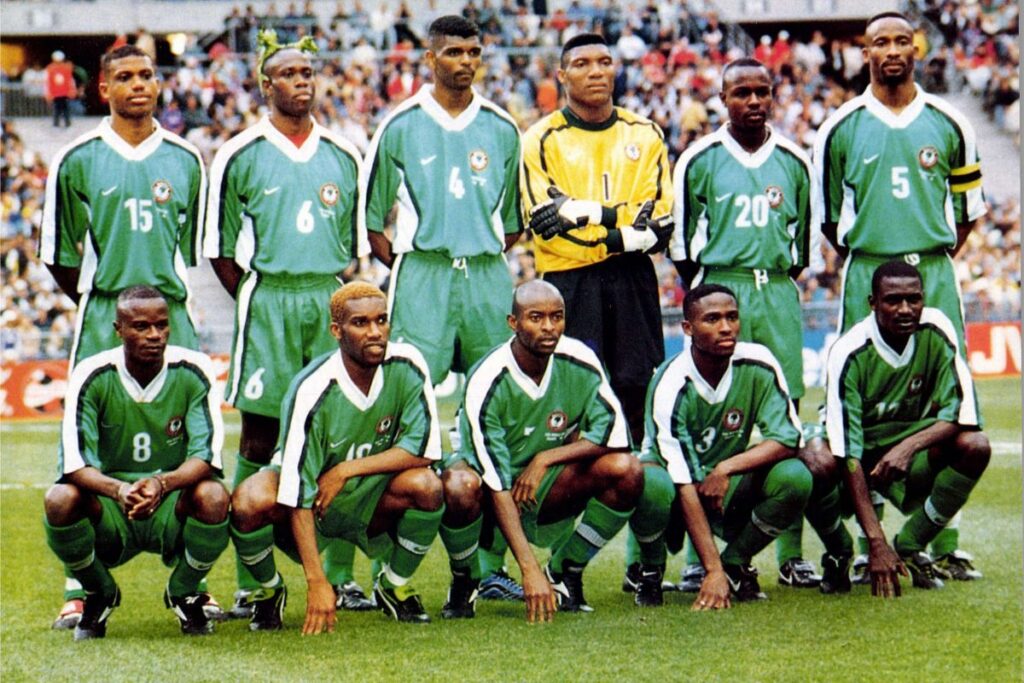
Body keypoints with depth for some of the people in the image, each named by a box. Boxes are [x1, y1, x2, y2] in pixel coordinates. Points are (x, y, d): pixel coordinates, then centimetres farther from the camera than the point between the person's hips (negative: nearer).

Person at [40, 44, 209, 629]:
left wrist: (163, 298, 11)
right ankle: (80, 591, 0)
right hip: (101, 317, -2)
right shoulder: (78, 161, 3)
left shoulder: (185, 160, 11)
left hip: (172, 315, 2)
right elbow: (61, 256, 7)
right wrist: (103, 306, 7)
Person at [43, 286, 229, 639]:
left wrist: (162, 483, -36)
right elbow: (75, 463, -17)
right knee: (60, 499, -31)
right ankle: (100, 594, 1)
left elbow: (206, 455, -15)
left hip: (173, 508, 0)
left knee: (213, 496, -33)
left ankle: (184, 593, -1)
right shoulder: (92, 376, -10)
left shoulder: (193, 371, -9)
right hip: (109, 514, 0)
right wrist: (119, 490, -39)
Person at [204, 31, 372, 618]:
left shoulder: (343, 155, 12)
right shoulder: (241, 156, 2)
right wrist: (259, 302, 0)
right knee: (261, 439, -3)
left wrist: (339, 300, 9)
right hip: (268, 303, -3)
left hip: (332, 301, 3)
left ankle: (341, 577, 7)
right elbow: (221, 249, 4)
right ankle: (251, 584, 0)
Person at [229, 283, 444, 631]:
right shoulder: (313, 389, -26)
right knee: (249, 502, -33)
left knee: (426, 485, -29)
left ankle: (394, 586, -1)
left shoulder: (407, 365, -16)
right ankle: (270, 591, 0)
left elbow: (424, 450, -16)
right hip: (311, 506, -2)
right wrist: (316, 582, -32)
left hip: (373, 499, 2)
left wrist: (346, 470, -24)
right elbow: (297, 495, -27)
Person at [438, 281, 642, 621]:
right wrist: (529, 570, -35)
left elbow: (616, 436, -12)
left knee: (626, 471, -22)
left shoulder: (579, 361, -13)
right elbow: (497, 485, -29)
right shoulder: (487, 382, -25)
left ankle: (565, 576, -3)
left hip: (547, 488, 4)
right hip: (493, 496, -4)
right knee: (459, 486, -38)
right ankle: (464, 583, -7)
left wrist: (545, 459, -21)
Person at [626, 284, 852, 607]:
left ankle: (735, 563, -2)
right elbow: (683, 485, -28)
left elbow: (787, 439, -13)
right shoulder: (670, 386, -24)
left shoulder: (758, 365, -13)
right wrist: (712, 571, -35)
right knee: (650, 482, -38)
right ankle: (651, 570, -6)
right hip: (677, 496, -3)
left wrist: (726, 469, -29)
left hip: (730, 489, 3)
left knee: (795, 477, -26)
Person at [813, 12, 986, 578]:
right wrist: (865, 263, 10)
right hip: (865, 275, -1)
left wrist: (934, 258, 10)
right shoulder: (842, 128, 5)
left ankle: (944, 545, 1)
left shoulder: (948, 124, 9)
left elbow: (968, 208, 17)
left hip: (935, 272, 1)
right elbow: (827, 216, 13)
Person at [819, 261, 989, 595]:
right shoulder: (849, 353, -24)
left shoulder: (936, 331, -15)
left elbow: (963, 414, -16)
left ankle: (909, 548, -8)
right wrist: (876, 542, -37)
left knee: (975, 447, -26)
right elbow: (848, 453, -30)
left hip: (913, 455, 3)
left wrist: (909, 446, -36)